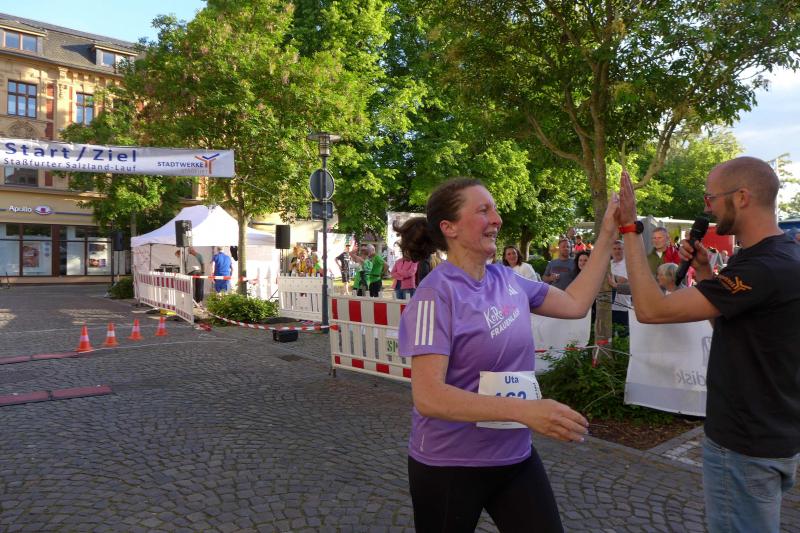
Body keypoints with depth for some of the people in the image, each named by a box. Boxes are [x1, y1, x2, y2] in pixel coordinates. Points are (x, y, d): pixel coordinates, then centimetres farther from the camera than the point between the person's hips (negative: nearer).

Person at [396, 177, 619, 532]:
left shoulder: (507, 279, 0)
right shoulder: (437, 293, -21)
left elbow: (574, 304, 11)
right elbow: (428, 396, -27)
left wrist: (608, 236, 6)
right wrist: (524, 410, -35)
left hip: (516, 456, 6)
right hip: (449, 465, -5)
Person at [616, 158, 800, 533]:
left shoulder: (764, 268, -27)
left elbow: (651, 310, -30)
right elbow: (730, 322, 16)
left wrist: (629, 228, -24)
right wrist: (705, 271, 3)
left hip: (747, 446, -10)